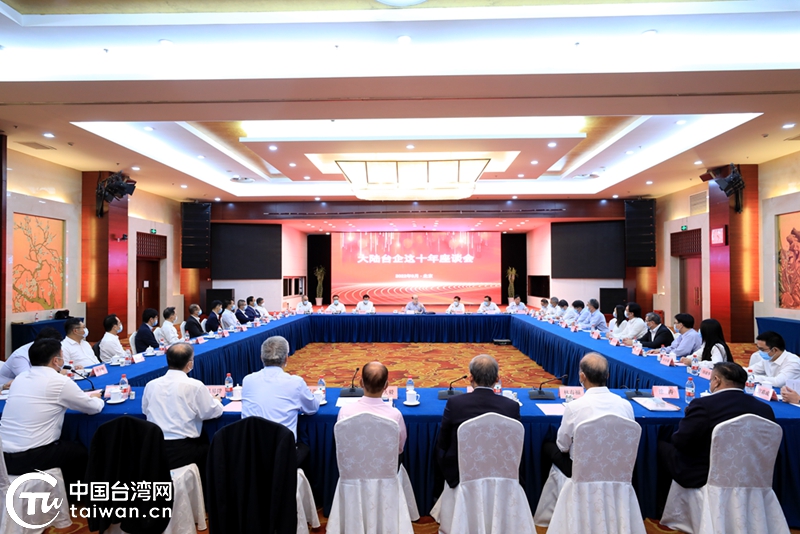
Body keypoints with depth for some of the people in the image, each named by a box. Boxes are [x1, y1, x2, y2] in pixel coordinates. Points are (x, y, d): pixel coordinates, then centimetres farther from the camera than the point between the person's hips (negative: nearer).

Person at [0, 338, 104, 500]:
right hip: (30, 459, -7)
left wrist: (86, 396, 23)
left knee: (67, 444, 27)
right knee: (81, 451, 17)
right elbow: (94, 408, -1)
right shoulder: (60, 382, -12)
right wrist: (97, 398, 22)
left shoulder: (20, 379, 8)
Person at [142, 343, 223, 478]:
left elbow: (145, 410, 16)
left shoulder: (151, 385, 1)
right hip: (182, 452, -5)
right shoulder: (195, 386, -11)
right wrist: (217, 401, 18)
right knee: (208, 446, 23)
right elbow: (214, 412, -3)